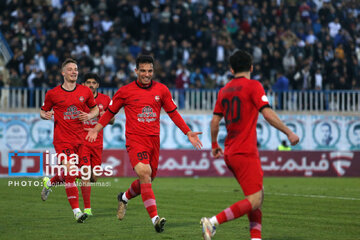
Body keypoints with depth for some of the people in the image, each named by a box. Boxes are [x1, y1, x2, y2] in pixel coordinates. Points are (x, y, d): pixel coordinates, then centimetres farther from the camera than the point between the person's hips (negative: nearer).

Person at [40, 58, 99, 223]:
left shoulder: (85, 92, 5)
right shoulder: (53, 94, -1)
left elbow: (95, 109, 18)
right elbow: (43, 111, 11)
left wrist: (90, 116, -4)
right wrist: (45, 115, -12)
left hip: (80, 138, 4)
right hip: (62, 139, -4)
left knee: (70, 174, 11)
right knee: (70, 173, -15)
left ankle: (49, 182, 44)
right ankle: (76, 211, -14)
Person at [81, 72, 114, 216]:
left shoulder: (105, 100, 4)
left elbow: (112, 120, 14)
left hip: (98, 142, 3)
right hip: (82, 141, -3)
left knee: (94, 177, 6)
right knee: (86, 174, -14)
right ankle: (87, 208, -8)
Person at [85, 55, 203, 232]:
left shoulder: (161, 90, 7)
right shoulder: (125, 91, 0)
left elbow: (173, 113, 15)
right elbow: (110, 112, 12)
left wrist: (188, 133, 10)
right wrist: (96, 129, 5)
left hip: (154, 140, 4)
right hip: (135, 138, -4)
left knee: (148, 179, 9)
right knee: (144, 173, -23)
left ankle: (124, 198, 42)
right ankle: (155, 218, -28)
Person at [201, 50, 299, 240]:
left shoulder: (224, 90, 13)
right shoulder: (253, 86, -6)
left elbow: (215, 121, 15)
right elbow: (267, 113, -15)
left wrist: (214, 145, 27)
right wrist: (289, 133, -9)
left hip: (230, 153, 8)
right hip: (245, 153, -8)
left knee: (258, 196, 13)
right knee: (254, 200, -11)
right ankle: (213, 222, -20)